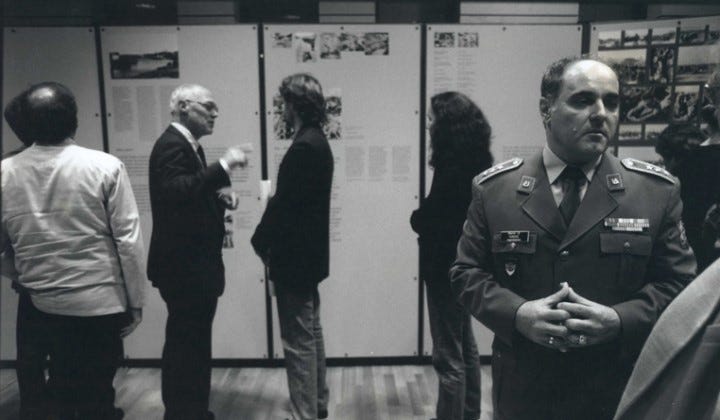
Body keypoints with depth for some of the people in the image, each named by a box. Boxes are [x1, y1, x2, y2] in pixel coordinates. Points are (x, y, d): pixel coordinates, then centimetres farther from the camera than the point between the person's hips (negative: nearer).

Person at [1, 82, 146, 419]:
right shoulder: (105, 166, -14)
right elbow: (128, 240, -13)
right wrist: (135, 301, -3)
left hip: (40, 305, 4)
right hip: (100, 303, -3)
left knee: (63, 390, 22)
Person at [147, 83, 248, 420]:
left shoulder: (188, 144, 15)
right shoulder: (171, 144, -16)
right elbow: (175, 193, -33)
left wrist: (219, 200, 3)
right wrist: (223, 166, -34)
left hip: (196, 264, 10)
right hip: (183, 266, -10)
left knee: (194, 343, 19)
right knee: (185, 344, 0)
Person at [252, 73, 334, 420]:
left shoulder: (304, 147, -20)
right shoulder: (316, 141, 11)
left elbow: (283, 204, -21)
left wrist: (261, 241, -6)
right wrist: (270, 239, 10)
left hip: (294, 257, -10)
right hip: (307, 254, 10)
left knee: (298, 341, 0)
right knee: (311, 333, 20)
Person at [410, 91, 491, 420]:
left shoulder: (453, 168, -20)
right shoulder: (476, 162, 7)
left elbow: (428, 220, -19)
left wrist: (417, 217, 0)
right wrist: (425, 217, -1)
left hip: (446, 267, -10)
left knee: (449, 356, 2)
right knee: (465, 348, 22)